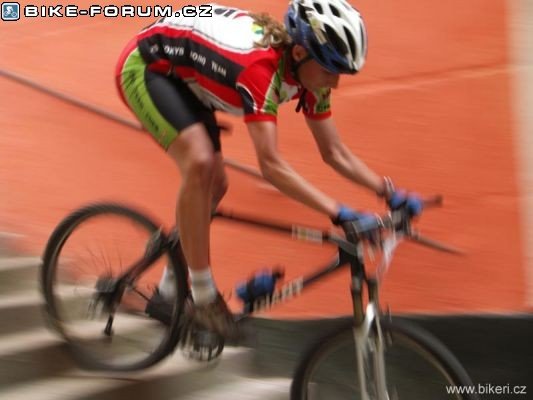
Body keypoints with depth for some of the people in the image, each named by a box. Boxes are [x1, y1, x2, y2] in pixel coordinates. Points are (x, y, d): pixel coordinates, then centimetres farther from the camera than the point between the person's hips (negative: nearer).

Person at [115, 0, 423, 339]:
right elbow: (271, 164, -45)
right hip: (145, 68, -9)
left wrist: (389, 192, -18)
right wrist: (339, 213, -49)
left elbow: (335, 152, -6)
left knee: (216, 185, 6)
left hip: (184, 79, 9)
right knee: (199, 162, -28)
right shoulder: (259, 67, -39)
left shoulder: (306, 71, -14)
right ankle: (203, 297, -15)